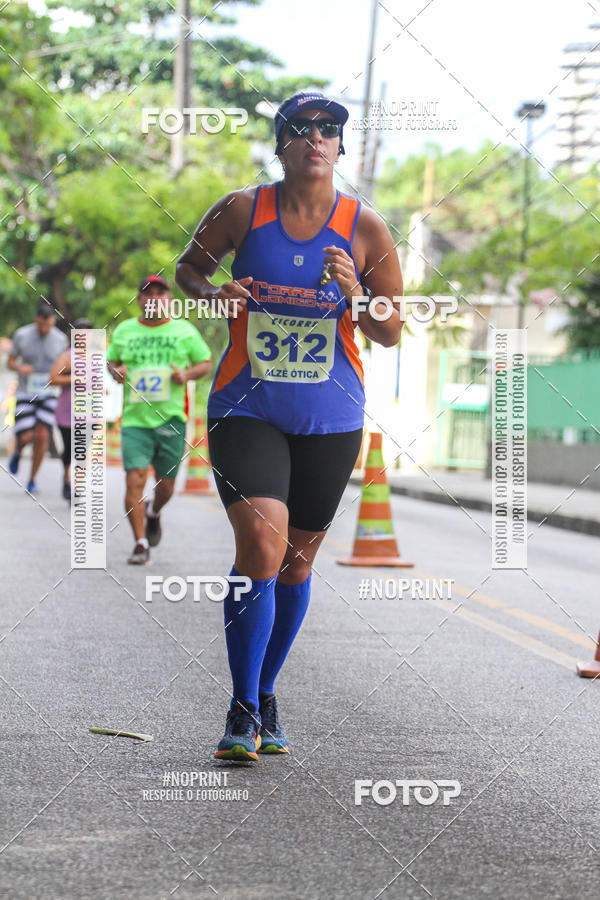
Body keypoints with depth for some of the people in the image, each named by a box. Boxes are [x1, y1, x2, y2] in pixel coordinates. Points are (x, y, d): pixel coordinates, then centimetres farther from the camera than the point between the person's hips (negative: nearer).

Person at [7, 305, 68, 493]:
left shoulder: (60, 340, -3)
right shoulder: (21, 335, -6)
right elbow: (10, 361, 3)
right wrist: (20, 368, -19)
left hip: (48, 393, 1)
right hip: (25, 393, -1)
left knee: (42, 435, -11)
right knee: (26, 437, -12)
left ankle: (32, 481, 5)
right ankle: (17, 453, 27)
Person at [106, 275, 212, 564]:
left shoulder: (185, 331, 5)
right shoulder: (123, 331, 9)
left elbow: (205, 363, 11)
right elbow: (111, 360, 22)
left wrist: (187, 374, -9)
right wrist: (116, 371, -1)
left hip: (171, 418, 0)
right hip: (134, 419, 0)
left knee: (166, 485, 7)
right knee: (135, 481, -13)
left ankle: (154, 513, 42)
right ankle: (140, 543, -6)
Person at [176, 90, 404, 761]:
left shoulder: (365, 228, -2)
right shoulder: (242, 210, -3)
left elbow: (391, 333, 3)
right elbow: (190, 265, 13)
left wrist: (354, 296, -17)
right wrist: (212, 294, -9)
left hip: (331, 419, 2)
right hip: (246, 409, -2)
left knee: (298, 557, 11)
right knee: (261, 542, -20)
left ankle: (265, 694, 31)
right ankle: (242, 712, -11)